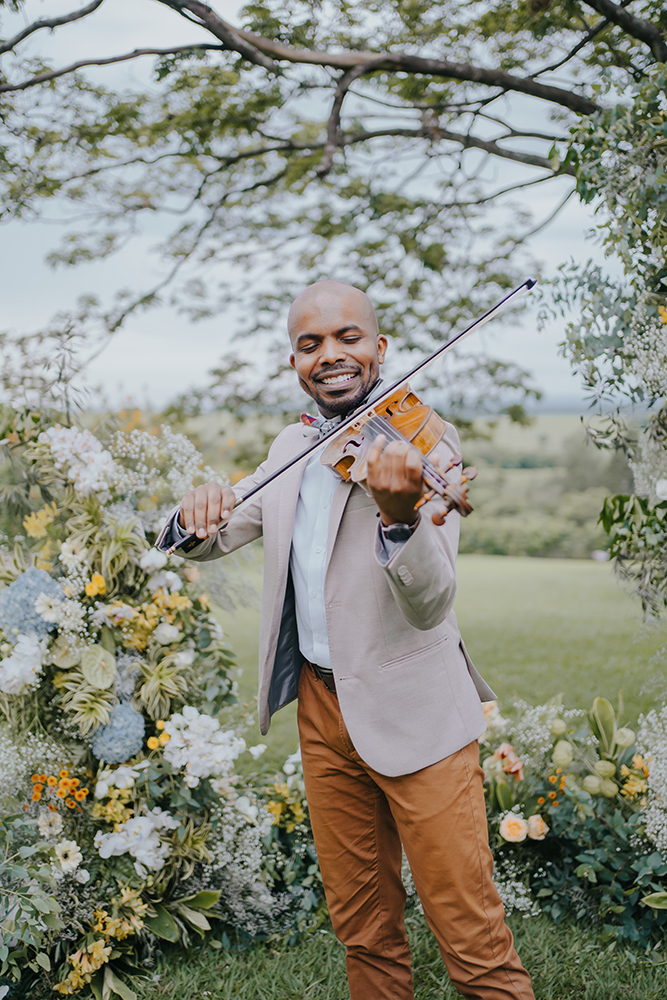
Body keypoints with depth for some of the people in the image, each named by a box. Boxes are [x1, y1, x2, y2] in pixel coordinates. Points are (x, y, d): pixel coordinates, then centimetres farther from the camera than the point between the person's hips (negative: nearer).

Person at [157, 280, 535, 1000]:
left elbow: (430, 607, -23)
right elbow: (213, 540, 11)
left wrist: (400, 515, -43)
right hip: (321, 705, 6)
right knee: (362, 927, 18)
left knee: (470, 935, -1)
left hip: (412, 715, -5)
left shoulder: (421, 442, -12)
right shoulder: (294, 447, 8)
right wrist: (198, 515, -13)